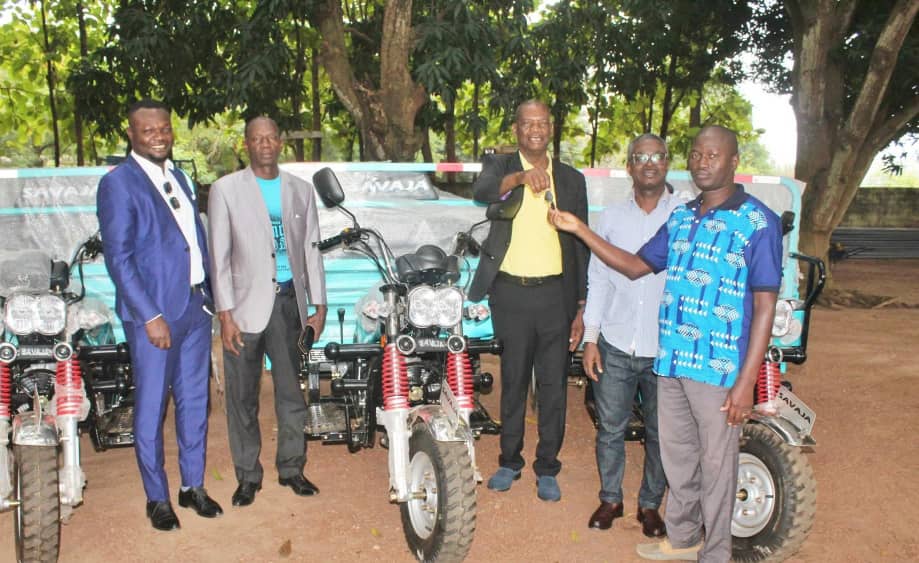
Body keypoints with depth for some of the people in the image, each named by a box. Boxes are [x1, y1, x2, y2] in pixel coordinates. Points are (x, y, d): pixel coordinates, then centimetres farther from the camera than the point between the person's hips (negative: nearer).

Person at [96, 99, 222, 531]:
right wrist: (150, 316, -18)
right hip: (153, 312, -7)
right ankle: (157, 497, 20)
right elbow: (118, 257, -13)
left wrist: (208, 293, 11)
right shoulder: (117, 184, -8)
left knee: (194, 402, 14)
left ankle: (193, 486, 28)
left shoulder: (178, 176, 14)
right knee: (151, 407, 4)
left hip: (195, 306, 7)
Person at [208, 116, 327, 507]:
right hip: (245, 304, -2)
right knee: (243, 398, 4)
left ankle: (291, 468, 23)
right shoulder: (225, 189, 2)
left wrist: (319, 304, 7)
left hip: (289, 301, 3)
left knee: (292, 392, 8)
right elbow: (219, 256, -2)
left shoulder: (300, 190, 11)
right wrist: (225, 314, -9)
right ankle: (248, 476, 18)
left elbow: (311, 249, 12)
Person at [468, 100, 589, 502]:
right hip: (511, 292, -1)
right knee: (513, 380, 11)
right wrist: (520, 176, -41)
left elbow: (580, 247, 9)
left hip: (555, 293, 1)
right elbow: (482, 191, -21)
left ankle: (547, 468, 21)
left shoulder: (572, 179, 9)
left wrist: (581, 308, 5)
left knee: (553, 384, 6)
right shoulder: (500, 166, 4)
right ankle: (509, 461, 27)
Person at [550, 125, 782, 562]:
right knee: (676, 456, 18)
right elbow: (635, 266, 17)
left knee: (715, 464, 7)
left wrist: (746, 382, -16)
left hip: (720, 368, -6)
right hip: (671, 361, 6)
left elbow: (765, 305, -11)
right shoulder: (681, 218, 11)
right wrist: (579, 229, 9)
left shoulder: (758, 222, -9)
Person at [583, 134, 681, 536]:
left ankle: (650, 504, 29)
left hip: (665, 348, -1)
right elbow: (597, 280, 8)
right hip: (615, 345, 2)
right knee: (610, 427, 10)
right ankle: (610, 498, 29)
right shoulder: (612, 217, 6)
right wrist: (591, 339, 4)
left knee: (660, 432, 10)